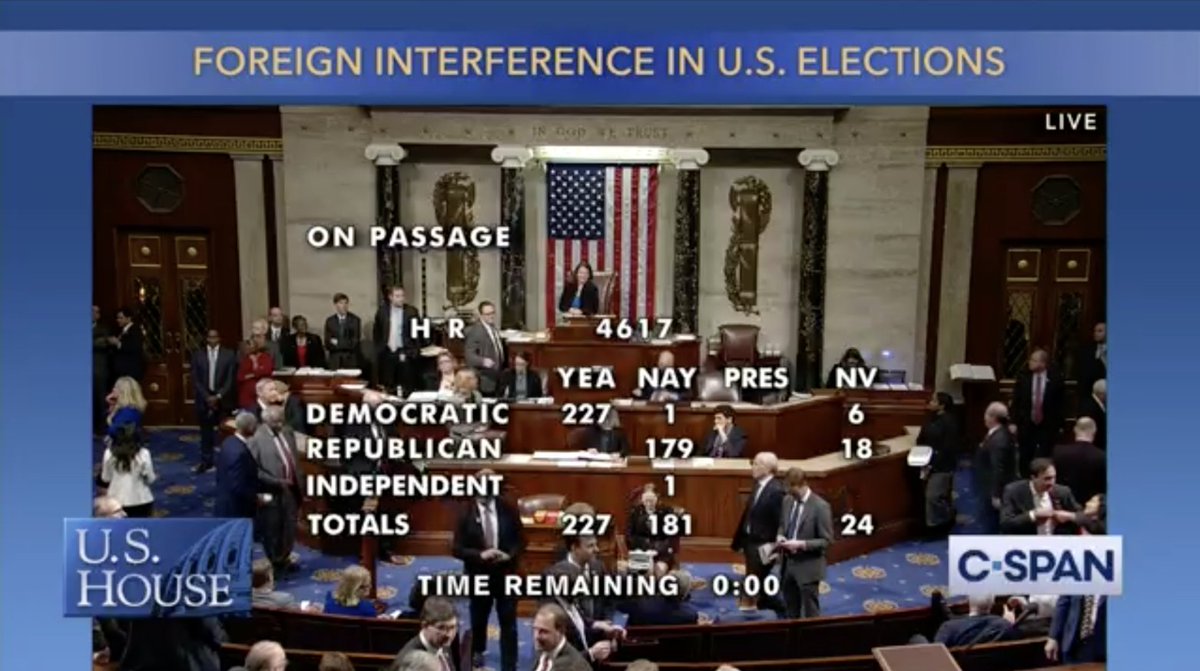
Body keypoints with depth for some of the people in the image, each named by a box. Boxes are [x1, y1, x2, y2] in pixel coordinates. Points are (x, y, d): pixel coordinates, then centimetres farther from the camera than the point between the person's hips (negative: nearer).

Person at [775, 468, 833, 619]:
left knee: (810, 614, 6)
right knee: (791, 611, 19)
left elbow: (826, 541, -15)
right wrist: (780, 536, -5)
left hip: (808, 567, -6)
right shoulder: (787, 500, 3)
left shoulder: (820, 506, -17)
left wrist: (801, 544, -25)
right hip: (787, 564, 6)